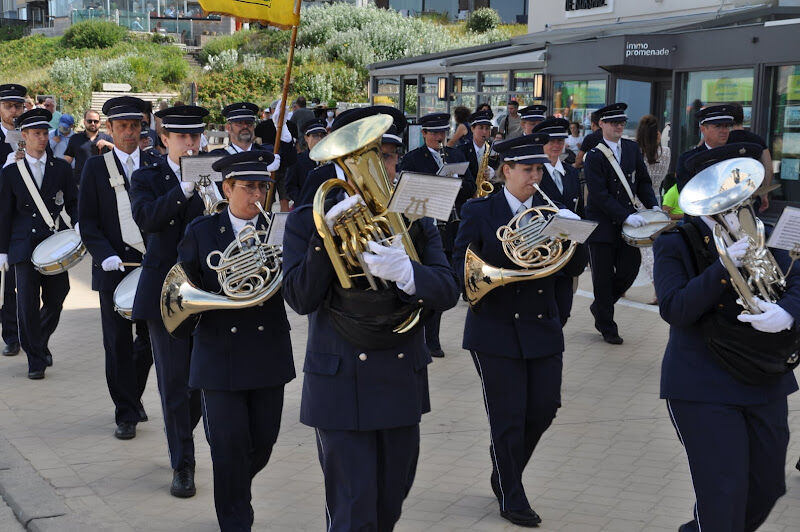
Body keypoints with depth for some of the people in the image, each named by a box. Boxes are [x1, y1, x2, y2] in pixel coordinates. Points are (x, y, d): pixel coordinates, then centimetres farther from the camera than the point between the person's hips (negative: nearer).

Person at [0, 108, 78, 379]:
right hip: (25, 246, -2)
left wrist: (77, 225, -8)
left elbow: (73, 202, 12)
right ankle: (36, 360, 7)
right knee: (28, 305, -4)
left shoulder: (61, 168, 9)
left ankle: (41, 342, 33)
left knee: (55, 301, 6)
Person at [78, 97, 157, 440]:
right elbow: (87, 222, 0)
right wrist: (105, 255, -14)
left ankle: (133, 395, 32)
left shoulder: (155, 165, 9)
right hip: (115, 267, -2)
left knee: (151, 338, 8)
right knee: (118, 343, 0)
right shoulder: (96, 167, 3)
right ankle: (126, 414, 10)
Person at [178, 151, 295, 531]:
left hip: (268, 353, 2)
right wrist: (220, 298, -14)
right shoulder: (201, 232, 3)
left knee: (262, 443, 11)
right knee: (229, 447, -2)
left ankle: (236, 495, 41)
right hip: (220, 354, -2)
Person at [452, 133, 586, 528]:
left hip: (542, 330, 4)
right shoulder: (479, 211, -2)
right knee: (508, 419, 0)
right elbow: (461, 266, -5)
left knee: (543, 410, 7)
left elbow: (574, 268, 2)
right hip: (496, 330, -4)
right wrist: (498, 271, -23)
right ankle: (511, 499, 17)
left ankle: (505, 475, 33)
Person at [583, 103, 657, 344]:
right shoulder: (594, 156, -11)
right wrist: (626, 216, -24)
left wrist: (653, 206, -3)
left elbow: (643, 181, 14)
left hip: (627, 220, 5)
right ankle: (606, 327, 15)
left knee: (630, 267, 1)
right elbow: (599, 195, -18)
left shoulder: (632, 148, 7)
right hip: (602, 223, -5)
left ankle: (600, 306, 26)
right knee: (603, 277, 2)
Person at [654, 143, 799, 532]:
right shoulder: (674, 245, -6)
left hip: (765, 383, 6)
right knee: (724, 497, -8)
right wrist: (724, 266, -28)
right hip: (703, 388, -5)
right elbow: (674, 310, -17)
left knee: (767, 489, 14)